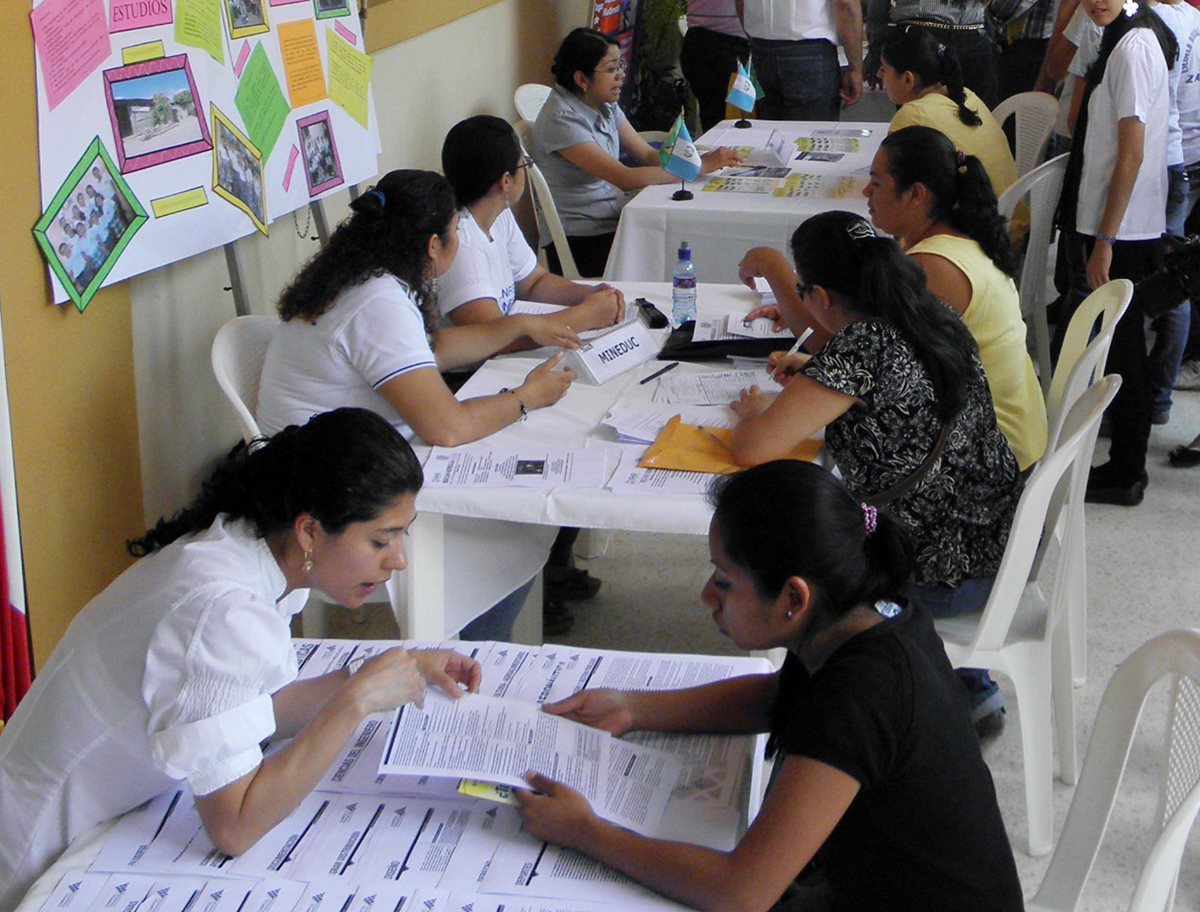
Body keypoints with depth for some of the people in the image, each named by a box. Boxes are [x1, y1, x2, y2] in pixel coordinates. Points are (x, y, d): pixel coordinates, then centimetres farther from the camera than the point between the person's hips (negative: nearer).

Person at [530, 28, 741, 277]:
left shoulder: (605, 107, 8)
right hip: (578, 244, -8)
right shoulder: (561, 119, -19)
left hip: (613, 223, 8)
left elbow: (647, 155, 8)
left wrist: (701, 158, -11)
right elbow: (625, 178, -25)